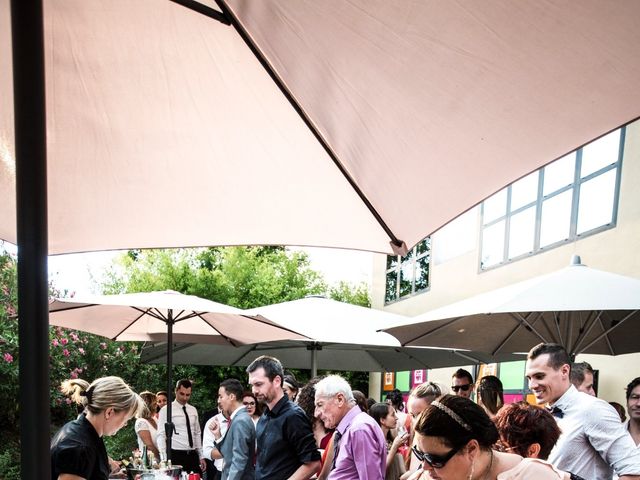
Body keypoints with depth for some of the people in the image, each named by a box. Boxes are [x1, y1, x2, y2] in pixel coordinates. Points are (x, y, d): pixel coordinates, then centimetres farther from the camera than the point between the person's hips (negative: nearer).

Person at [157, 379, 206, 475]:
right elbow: (161, 436, -8)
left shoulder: (193, 410, 12)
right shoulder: (166, 410, -4)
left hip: (193, 455, 5)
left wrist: (201, 456, 12)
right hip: (176, 456, -5)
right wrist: (164, 459, -17)